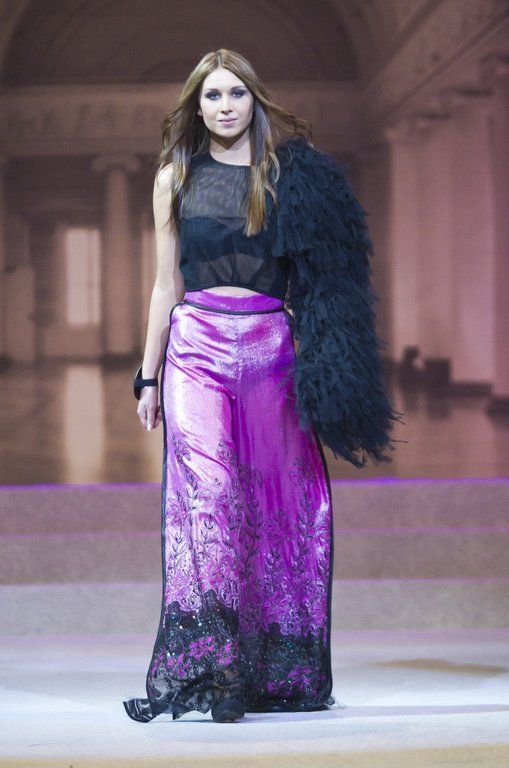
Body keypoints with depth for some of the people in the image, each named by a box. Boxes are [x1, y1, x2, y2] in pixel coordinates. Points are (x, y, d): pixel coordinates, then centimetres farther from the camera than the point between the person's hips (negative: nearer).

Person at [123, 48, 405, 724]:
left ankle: (280, 673, 4)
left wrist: (336, 383, -1)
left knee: (277, 502, -2)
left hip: (270, 348, 0)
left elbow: (323, 280, 7)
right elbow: (166, 284, 15)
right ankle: (209, 669, -18)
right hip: (197, 346, 0)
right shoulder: (177, 177, 11)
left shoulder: (293, 175, 8)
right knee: (208, 492, -14)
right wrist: (149, 375, 12)